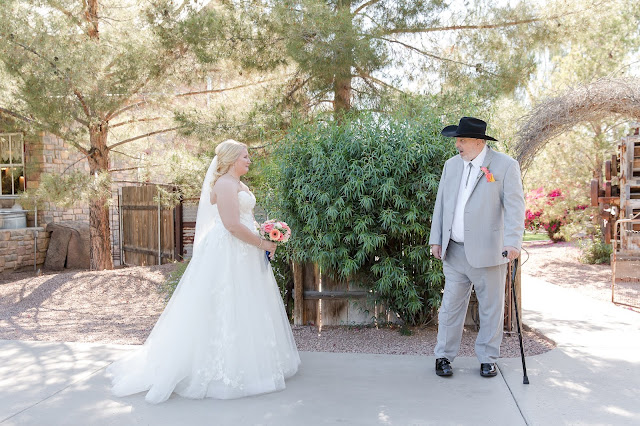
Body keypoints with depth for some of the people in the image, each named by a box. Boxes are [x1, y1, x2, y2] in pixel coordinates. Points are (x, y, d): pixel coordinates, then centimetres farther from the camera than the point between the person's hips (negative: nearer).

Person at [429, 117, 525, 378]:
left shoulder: (505, 166, -4)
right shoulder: (451, 165, 11)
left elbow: (515, 207, -10)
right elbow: (441, 204, 14)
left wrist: (513, 242, -21)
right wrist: (436, 239, 10)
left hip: (488, 253, -3)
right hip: (454, 252, 4)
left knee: (491, 308, 8)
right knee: (451, 306, 7)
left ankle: (487, 359, 22)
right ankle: (444, 356, 19)